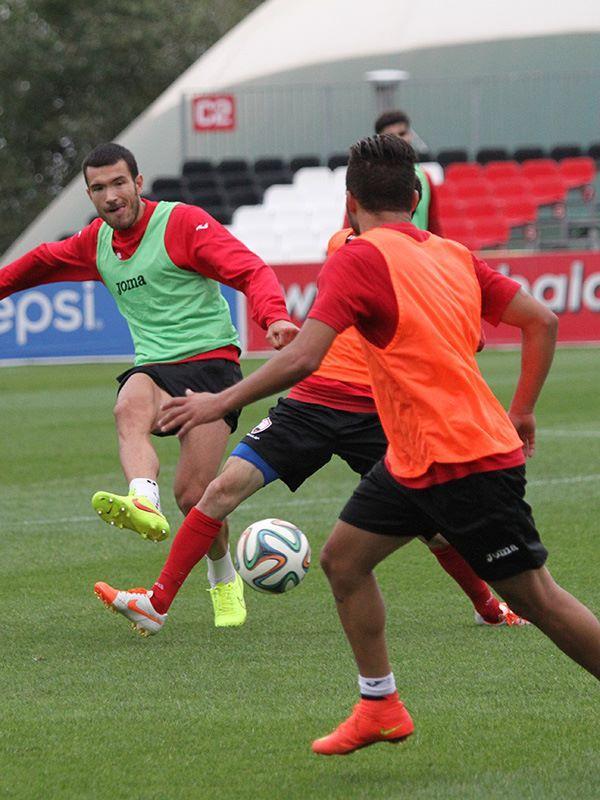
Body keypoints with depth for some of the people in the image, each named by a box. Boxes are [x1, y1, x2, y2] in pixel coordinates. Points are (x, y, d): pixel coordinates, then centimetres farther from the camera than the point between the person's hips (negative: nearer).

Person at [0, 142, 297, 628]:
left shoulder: (183, 223, -5)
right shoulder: (96, 243, 13)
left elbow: (252, 272, -13)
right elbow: (42, 263, 34)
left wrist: (274, 317, -31)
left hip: (210, 360, -4)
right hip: (153, 368, 4)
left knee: (193, 496, -13)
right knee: (130, 409, -35)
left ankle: (225, 582, 15)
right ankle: (144, 504, -60)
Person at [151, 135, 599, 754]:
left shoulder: (357, 259, -13)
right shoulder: (452, 254, 9)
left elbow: (301, 360, -22)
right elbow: (540, 321, 9)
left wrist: (219, 403, -14)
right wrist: (522, 411, 17)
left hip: (469, 464, -8)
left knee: (536, 598, -1)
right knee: (343, 558, 11)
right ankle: (380, 707, 18)